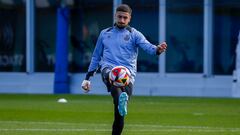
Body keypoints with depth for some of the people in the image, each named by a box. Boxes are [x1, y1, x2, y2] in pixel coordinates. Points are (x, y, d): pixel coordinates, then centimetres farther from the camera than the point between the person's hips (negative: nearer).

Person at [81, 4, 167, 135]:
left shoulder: (134, 34, 11)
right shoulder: (105, 33, 19)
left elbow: (147, 46, -8)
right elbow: (96, 56, 26)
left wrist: (157, 49, -31)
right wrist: (88, 77, 22)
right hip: (108, 68, 0)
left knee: (119, 114, -8)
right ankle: (120, 100, -65)